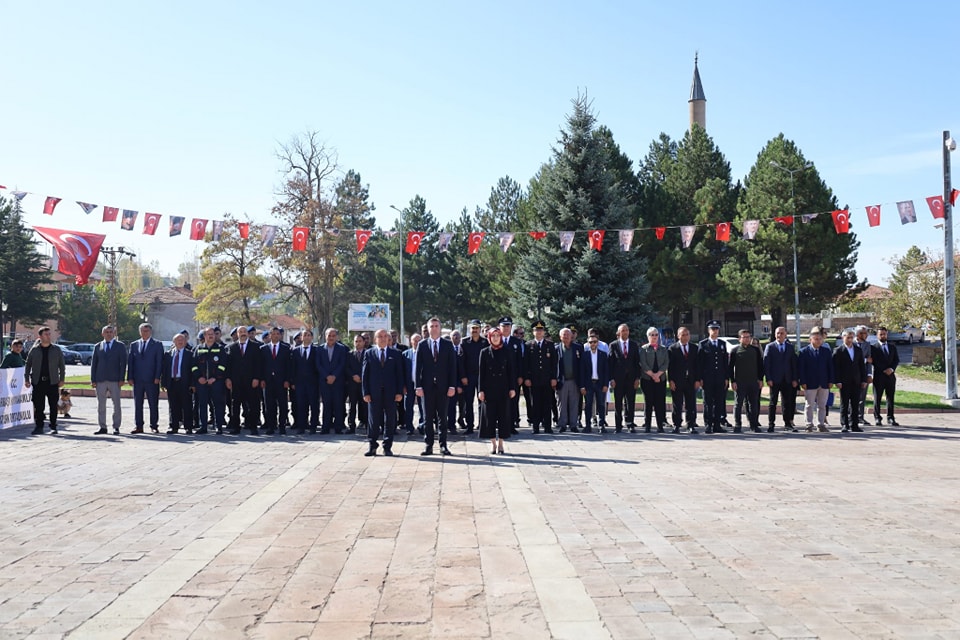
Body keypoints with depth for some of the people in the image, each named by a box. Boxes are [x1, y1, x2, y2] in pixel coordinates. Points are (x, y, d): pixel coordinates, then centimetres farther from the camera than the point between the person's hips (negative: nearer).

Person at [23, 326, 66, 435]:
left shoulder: (56, 349, 6)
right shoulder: (34, 350, 6)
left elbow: (62, 365, 9)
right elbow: (28, 365, 10)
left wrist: (61, 379, 3)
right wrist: (26, 379, 3)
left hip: (52, 382, 0)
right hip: (38, 382, 0)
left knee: (53, 406, 2)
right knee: (38, 406, 1)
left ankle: (53, 427, 11)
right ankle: (39, 426, 9)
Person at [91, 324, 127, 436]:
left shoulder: (120, 346, 4)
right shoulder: (98, 346, 11)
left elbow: (123, 363, 0)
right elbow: (93, 363, 9)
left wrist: (121, 379, -8)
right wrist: (93, 380, 2)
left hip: (114, 380, -2)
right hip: (100, 380, 2)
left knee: (116, 405, 0)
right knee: (101, 405, 4)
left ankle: (116, 427, 6)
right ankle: (103, 427, 10)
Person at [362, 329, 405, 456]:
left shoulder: (396, 354, 7)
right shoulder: (369, 353, 7)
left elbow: (400, 374, 4)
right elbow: (364, 374, 4)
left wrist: (399, 392, -4)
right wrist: (365, 392, -4)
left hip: (390, 392, 0)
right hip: (374, 392, 0)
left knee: (390, 419, 3)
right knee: (373, 419, 3)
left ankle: (387, 447, 11)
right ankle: (372, 446, 12)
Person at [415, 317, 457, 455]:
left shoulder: (448, 345, 5)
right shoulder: (422, 345, 4)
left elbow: (452, 366, 2)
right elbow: (418, 366, 2)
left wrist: (452, 386, -5)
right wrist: (418, 386, -5)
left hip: (443, 386, 0)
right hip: (427, 386, 0)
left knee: (442, 417, 4)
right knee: (428, 417, 4)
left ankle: (443, 445, 11)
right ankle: (429, 445, 10)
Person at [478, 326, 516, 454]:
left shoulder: (506, 352, 5)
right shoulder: (484, 352, 3)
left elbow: (511, 371, 5)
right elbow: (481, 372, 2)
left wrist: (512, 388, -2)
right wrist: (480, 390, -4)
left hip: (503, 389, 1)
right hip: (489, 389, 0)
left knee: (503, 416, 2)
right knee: (489, 416, 0)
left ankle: (501, 443, 10)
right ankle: (493, 443, 10)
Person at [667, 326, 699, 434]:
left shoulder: (695, 348, 9)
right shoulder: (672, 348, 0)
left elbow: (697, 365, 8)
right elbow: (669, 366, -3)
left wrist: (697, 380, 0)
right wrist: (671, 380, -10)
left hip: (691, 381, 3)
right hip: (677, 382, -2)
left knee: (691, 405, 3)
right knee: (677, 406, 3)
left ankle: (691, 425, 9)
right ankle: (676, 426, 10)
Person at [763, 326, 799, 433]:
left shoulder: (790, 347, 9)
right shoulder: (770, 347, 1)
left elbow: (794, 364, 8)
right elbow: (766, 364, -4)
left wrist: (795, 379, 1)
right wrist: (768, 379, -11)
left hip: (787, 380, 3)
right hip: (774, 380, -3)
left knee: (788, 403, 6)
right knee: (773, 403, 2)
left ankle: (787, 424, 13)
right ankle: (770, 424, 6)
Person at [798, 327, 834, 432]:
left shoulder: (826, 351, 8)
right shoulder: (804, 351, -2)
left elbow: (830, 366, 9)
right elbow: (800, 368, -4)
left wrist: (830, 381, 2)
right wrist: (803, 382, -10)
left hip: (824, 384, 3)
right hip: (810, 384, -3)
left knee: (822, 406, 7)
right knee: (809, 406, 2)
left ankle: (821, 424, 15)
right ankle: (809, 425, 8)